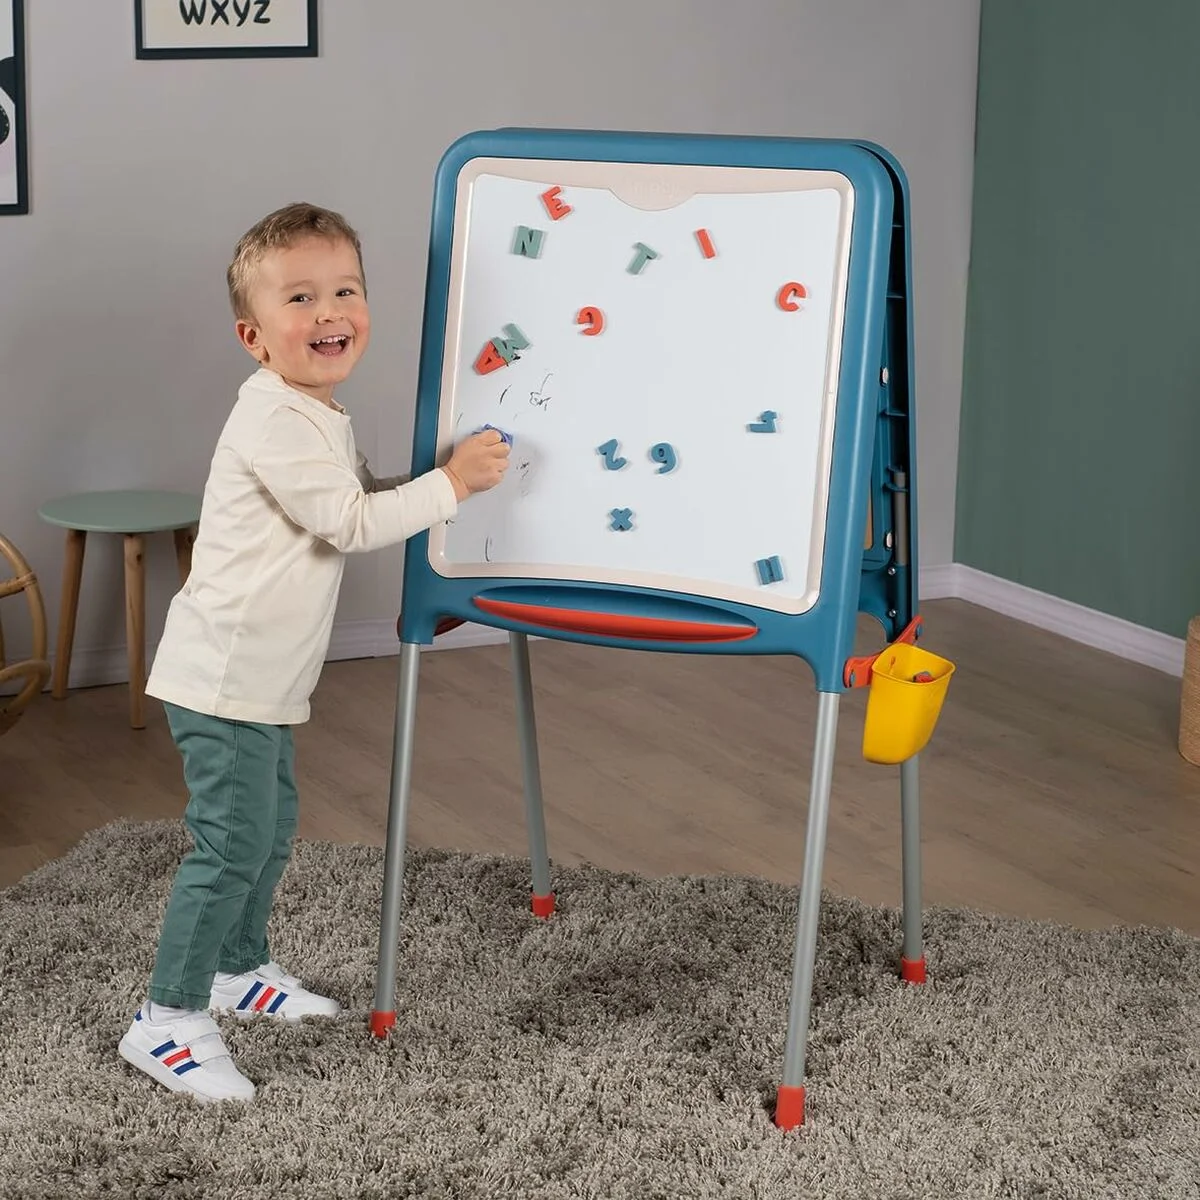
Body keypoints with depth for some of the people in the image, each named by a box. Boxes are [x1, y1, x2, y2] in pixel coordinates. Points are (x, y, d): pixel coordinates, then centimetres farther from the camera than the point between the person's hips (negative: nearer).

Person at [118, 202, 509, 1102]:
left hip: (267, 681, 10)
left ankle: (239, 969, 37)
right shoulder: (274, 425, -22)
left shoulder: (322, 417, 12)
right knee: (233, 844, -9)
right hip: (224, 679, -10)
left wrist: (439, 481, 12)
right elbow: (353, 523, -24)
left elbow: (365, 498, 26)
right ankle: (167, 1020, -2)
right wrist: (452, 483, -19)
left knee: (273, 826, 20)